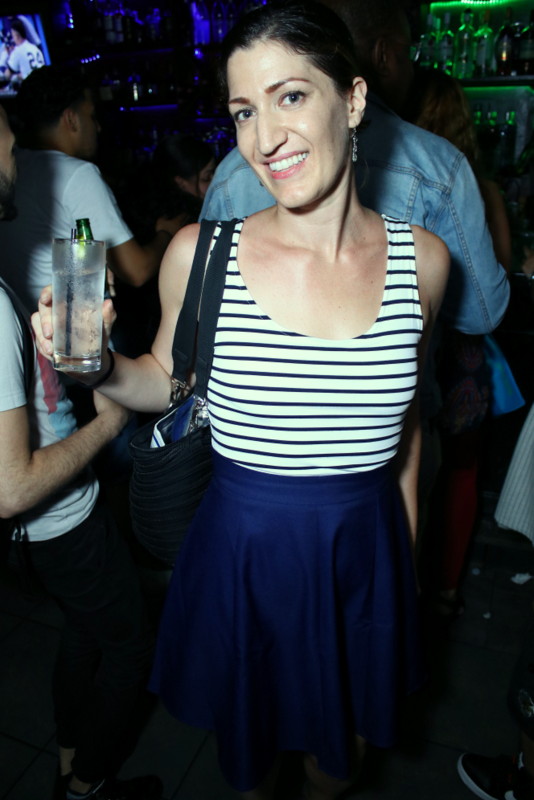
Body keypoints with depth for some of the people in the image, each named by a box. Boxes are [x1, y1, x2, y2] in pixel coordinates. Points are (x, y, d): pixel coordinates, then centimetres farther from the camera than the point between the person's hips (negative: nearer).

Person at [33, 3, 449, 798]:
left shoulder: (421, 260, -8)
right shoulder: (200, 254, -15)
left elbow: (402, 413, 6)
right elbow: (170, 380, 2)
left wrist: (404, 547, 14)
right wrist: (103, 368, -20)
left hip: (365, 554, 2)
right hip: (241, 555, -1)